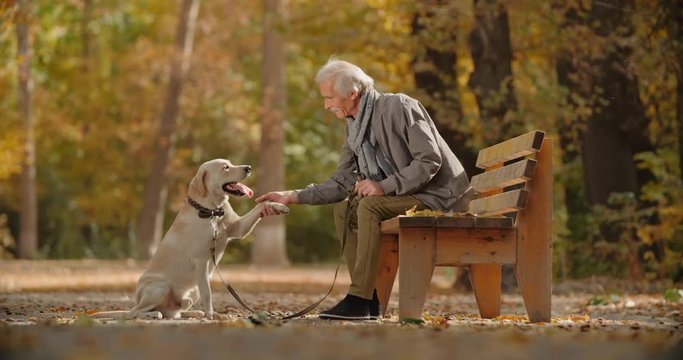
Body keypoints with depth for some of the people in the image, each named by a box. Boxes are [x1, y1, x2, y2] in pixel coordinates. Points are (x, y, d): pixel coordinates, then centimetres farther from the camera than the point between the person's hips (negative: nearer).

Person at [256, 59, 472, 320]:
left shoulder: (398, 107, -17)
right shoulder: (355, 127, 9)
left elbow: (430, 160, -22)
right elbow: (341, 182, 11)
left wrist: (384, 186, -27)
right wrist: (294, 197, 3)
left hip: (439, 195, -9)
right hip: (406, 196, 9)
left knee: (369, 206, -26)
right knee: (344, 209, 5)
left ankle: (359, 300, -25)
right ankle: (370, 299, 2)